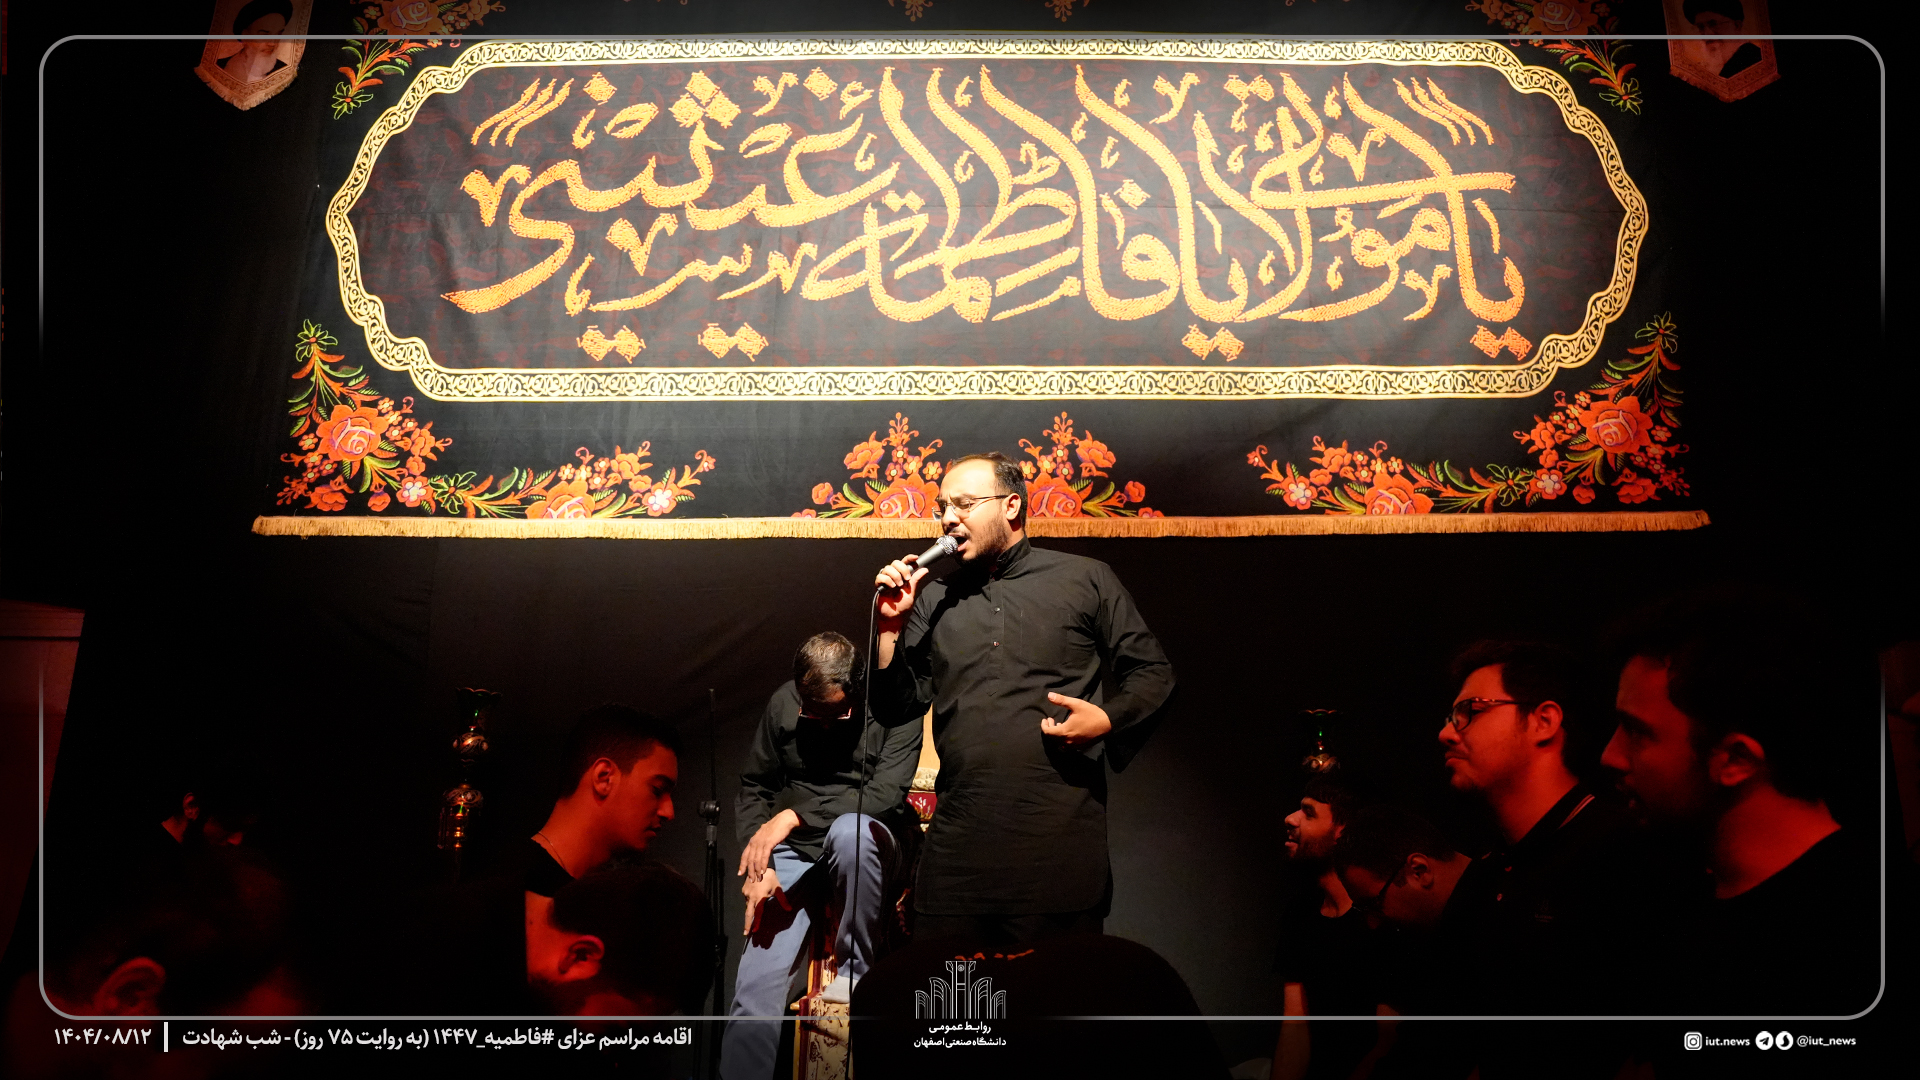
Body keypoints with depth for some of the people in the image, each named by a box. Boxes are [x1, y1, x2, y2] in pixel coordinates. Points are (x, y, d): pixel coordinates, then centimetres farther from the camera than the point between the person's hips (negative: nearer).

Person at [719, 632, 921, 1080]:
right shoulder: (783, 703, 1)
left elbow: (885, 794, -23)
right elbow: (753, 788, 9)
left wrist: (795, 815, -27)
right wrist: (758, 867, -4)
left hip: (865, 853, -2)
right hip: (793, 858, 3)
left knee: (850, 829, -38)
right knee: (756, 986, -16)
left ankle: (856, 969, -17)